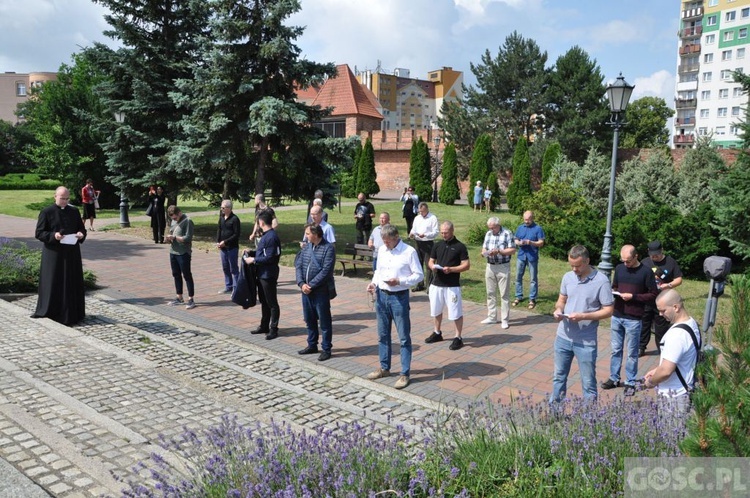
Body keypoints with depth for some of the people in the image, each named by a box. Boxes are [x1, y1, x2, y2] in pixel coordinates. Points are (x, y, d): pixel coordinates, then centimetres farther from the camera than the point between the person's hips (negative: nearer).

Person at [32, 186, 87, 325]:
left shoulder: (74, 212, 8)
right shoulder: (46, 212, -3)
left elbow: (82, 228, 13)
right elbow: (38, 233, -4)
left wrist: (81, 234, -10)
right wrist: (53, 235, -22)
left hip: (72, 254, 4)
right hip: (54, 254, -4)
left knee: (73, 283, 7)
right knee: (53, 283, 0)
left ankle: (72, 313, 16)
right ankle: (51, 312, 10)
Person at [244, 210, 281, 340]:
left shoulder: (271, 237, -20)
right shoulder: (267, 235, 10)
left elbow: (269, 258, -23)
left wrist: (254, 260, -16)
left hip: (268, 275, -10)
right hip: (262, 274, 10)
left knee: (272, 302, 0)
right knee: (264, 301, 18)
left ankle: (273, 329, 8)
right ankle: (264, 326, 29)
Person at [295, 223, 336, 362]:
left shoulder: (328, 249, -12)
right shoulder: (306, 247, 9)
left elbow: (326, 271, -18)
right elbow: (298, 265, 5)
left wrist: (311, 285, -18)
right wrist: (301, 283, -9)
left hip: (321, 291, -7)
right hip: (305, 290, 7)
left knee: (324, 321, 3)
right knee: (309, 319, 17)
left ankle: (326, 349, 13)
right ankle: (312, 345, 32)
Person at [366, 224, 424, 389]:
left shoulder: (409, 251, -12)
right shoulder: (381, 250, 6)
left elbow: (419, 275, -11)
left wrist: (399, 281, -22)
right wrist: (373, 283, -3)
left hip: (399, 297, -6)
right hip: (381, 295, 6)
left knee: (404, 337, 1)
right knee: (383, 335, 16)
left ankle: (405, 374, 10)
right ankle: (384, 368, 31)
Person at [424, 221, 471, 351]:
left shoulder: (460, 247, -7)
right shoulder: (437, 245, 8)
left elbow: (467, 265, -9)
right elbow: (430, 261, 14)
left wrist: (451, 269, -22)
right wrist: (432, 266, -10)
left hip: (452, 285, -5)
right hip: (436, 284, 6)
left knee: (456, 313, -2)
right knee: (436, 310, 17)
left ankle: (458, 338, 10)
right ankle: (437, 333, 34)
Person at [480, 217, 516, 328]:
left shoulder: (507, 234, -8)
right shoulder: (488, 234, 9)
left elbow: (513, 250, -10)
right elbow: (484, 247, 15)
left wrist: (498, 251, -20)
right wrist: (484, 252, -8)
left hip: (503, 267, -5)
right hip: (490, 267, 6)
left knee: (504, 294, 0)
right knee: (490, 293, 10)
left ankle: (504, 319, 7)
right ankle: (492, 317, 21)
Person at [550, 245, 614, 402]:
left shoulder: (601, 281, -15)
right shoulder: (567, 277, 1)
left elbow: (608, 310, -13)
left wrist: (583, 316, -24)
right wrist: (558, 310, -10)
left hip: (586, 341, -5)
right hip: (563, 337, 5)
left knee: (588, 382, 9)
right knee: (559, 376, 20)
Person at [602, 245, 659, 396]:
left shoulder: (646, 272, -8)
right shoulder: (619, 268, 5)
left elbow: (653, 295, -6)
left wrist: (633, 296, -17)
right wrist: (613, 292, -6)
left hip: (633, 319, -4)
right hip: (616, 316, 4)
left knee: (632, 353, 6)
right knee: (615, 349, 13)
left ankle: (630, 383, 17)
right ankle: (614, 378, 25)